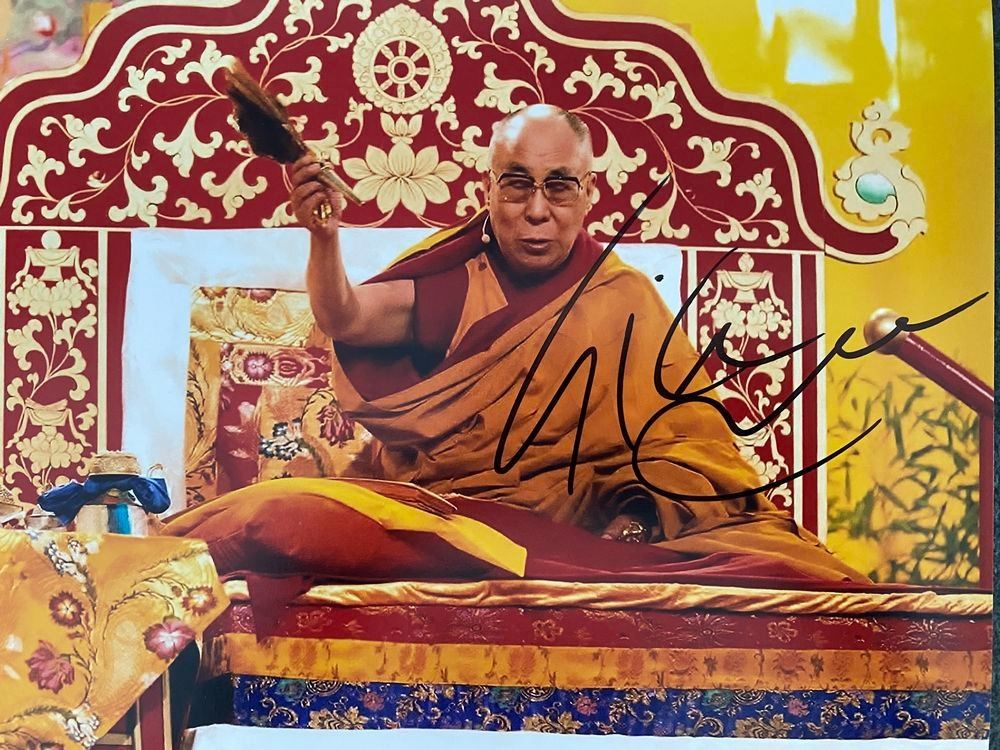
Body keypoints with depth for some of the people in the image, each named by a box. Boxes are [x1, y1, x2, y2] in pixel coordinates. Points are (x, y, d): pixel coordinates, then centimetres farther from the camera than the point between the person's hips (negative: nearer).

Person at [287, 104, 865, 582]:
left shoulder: (623, 302, 4)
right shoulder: (452, 282, 6)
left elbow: (683, 437, -2)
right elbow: (346, 320, -8)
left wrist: (638, 514, -20)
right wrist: (325, 236, -26)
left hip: (573, 519, -4)